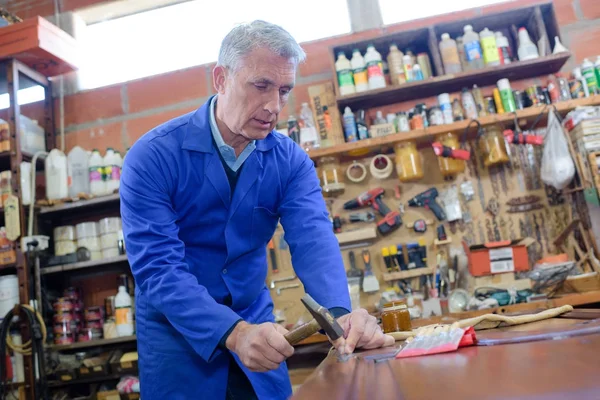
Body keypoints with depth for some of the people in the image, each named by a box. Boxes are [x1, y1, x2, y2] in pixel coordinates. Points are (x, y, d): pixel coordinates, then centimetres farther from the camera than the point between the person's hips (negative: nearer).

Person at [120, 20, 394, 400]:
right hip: (176, 330, -3)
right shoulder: (153, 157, -19)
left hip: (256, 321, 4)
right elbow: (157, 266, -25)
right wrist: (233, 332, -39)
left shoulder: (290, 159, -7)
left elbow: (313, 238, -20)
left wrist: (340, 313, -39)